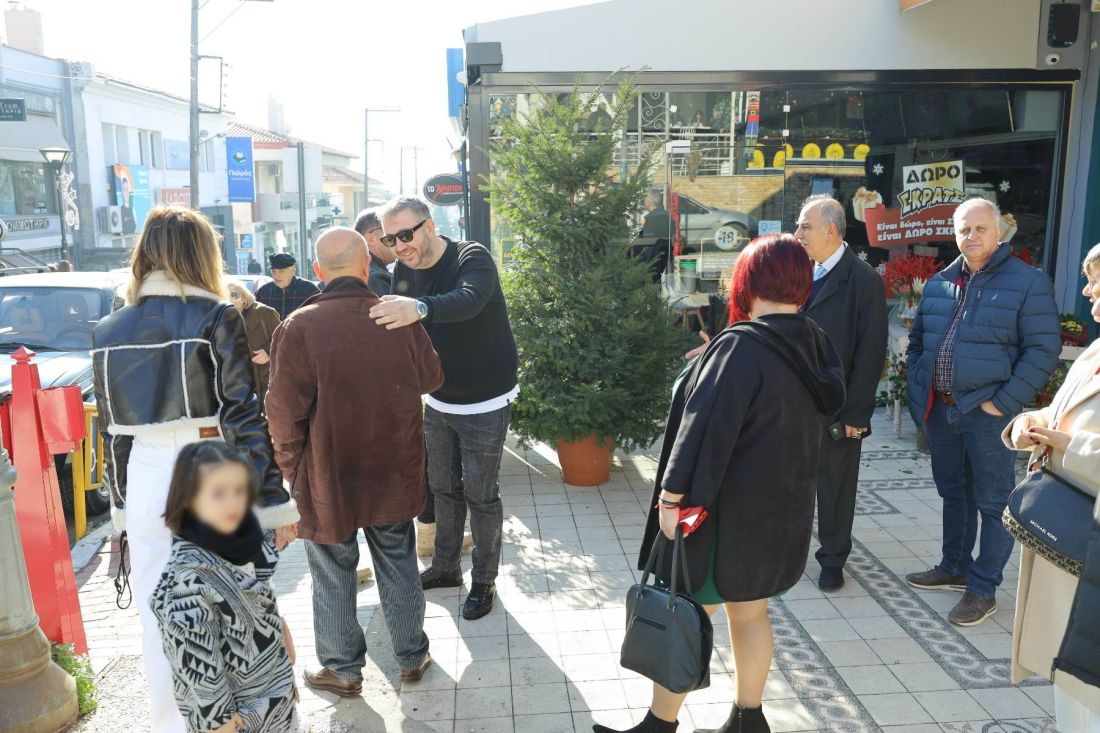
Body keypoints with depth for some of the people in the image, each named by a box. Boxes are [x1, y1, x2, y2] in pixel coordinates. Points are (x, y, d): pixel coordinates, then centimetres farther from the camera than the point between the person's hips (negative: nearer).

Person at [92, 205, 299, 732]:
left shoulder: (109, 331, 6)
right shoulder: (217, 318, -8)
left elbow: (112, 431, 10)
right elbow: (244, 418, -11)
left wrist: (122, 507, 19)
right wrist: (275, 502, -7)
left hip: (147, 484, 5)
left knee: (159, 623, 15)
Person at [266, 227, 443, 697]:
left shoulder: (300, 326, -16)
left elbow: (284, 410, -15)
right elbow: (431, 378, 6)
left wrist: (291, 467, -1)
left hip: (329, 474, -3)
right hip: (394, 472, 3)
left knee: (334, 574, 15)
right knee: (399, 564, 18)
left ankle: (343, 668, 29)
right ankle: (412, 657, 33)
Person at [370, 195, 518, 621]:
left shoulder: (473, 258, -21)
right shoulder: (404, 271, -1)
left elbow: (469, 301, -43)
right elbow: (397, 331, 0)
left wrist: (419, 308, -62)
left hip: (485, 404, -6)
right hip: (438, 402, 6)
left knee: (480, 496, 2)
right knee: (443, 489, 17)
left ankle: (484, 581, 20)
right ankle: (445, 567, 36)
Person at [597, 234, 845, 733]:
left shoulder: (740, 347, -21)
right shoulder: (817, 347, 2)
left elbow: (705, 427, -24)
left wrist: (672, 496, -20)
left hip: (726, 511, -7)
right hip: (784, 509, 8)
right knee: (750, 613, 20)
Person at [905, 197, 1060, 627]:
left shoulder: (1028, 283, -8)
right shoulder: (938, 284, 9)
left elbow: (1044, 349, -11)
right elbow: (917, 341, 18)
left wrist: (1002, 403, -16)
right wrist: (918, 391, 7)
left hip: (987, 413, -6)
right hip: (939, 409, 6)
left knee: (993, 502, 4)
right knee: (953, 494, 19)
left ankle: (983, 590, 14)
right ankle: (954, 568, 34)